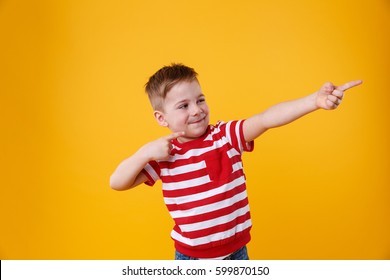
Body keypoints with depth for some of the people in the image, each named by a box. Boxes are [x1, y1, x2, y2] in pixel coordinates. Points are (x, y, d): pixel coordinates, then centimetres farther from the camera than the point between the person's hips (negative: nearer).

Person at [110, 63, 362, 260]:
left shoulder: (227, 135, -10)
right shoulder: (164, 155, -8)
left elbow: (266, 119, -25)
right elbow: (117, 183, -6)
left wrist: (314, 100, -39)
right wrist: (146, 152, -21)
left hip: (236, 251, 0)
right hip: (190, 256, 0)